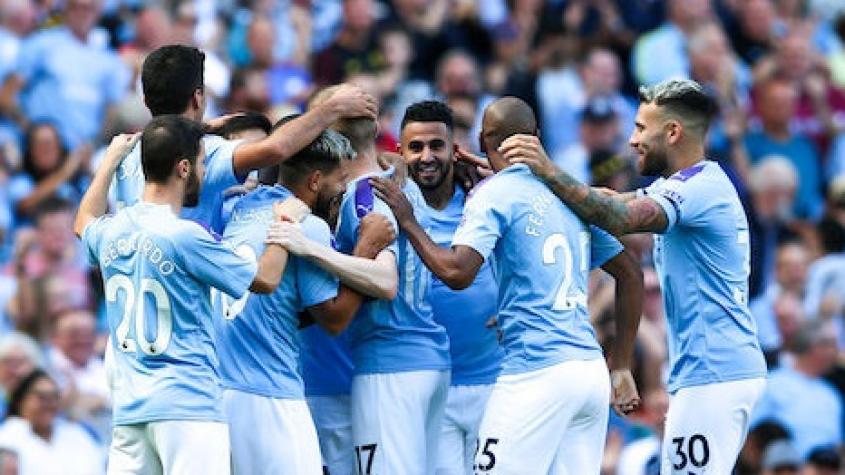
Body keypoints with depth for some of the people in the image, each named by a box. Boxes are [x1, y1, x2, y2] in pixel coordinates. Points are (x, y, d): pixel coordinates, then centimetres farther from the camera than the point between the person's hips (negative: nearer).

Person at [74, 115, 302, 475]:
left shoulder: (110, 231, 8)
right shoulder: (186, 236, -12)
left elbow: (85, 223, 36)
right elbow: (265, 279, -3)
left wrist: (111, 160, 46)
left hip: (127, 409, 7)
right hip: (187, 404, -7)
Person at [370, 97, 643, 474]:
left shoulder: (494, 193, -3)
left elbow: (458, 272, -16)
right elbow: (632, 276, 20)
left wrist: (407, 222, -2)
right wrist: (622, 368, 24)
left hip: (536, 373, -7)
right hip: (592, 371, 7)